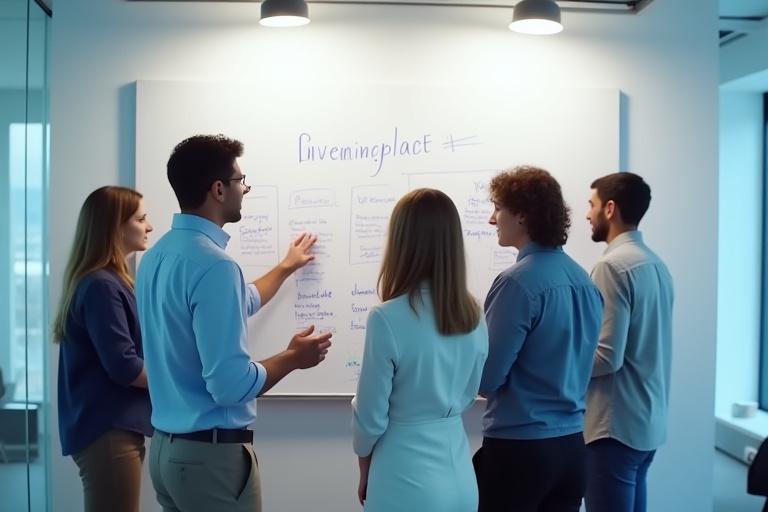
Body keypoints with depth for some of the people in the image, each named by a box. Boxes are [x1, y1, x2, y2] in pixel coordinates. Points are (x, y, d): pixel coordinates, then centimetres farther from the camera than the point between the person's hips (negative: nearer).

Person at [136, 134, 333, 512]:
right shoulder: (212, 265, -23)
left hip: (166, 446, 9)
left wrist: (287, 267, 37)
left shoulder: (156, 255, 7)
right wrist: (293, 358, -8)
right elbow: (230, 384, -26)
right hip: (212, 453, -9)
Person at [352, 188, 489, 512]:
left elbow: (370, 416, -12)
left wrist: (365, 470, 5)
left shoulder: (387, 318, -20)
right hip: (460, 476, 5)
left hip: (407, 481, -5)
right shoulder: (473, 316, -3)